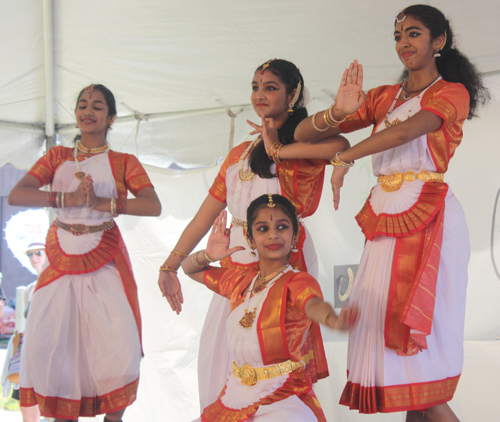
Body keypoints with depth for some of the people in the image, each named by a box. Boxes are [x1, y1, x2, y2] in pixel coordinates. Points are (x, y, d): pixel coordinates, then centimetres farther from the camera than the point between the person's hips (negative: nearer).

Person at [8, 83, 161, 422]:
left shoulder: (124, 163, 6)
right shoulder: (58, 157, 10)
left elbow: (154, 206, -11)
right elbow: (16, 195, -4)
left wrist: (103, 203, -21)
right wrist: (68, 198, -18)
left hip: (105, 262, -2)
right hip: (61, 259, 2)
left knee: (122, 348, -12)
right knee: (45, 345, -6)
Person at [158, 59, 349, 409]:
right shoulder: (239, 154, 19)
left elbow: (339, 146, -24)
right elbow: (205, 215, 18)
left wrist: (279, 148, -13)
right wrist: (170, 265, 12)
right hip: (237, 263, 6)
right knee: (221, 357, 7)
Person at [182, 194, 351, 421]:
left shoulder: (298, 281, -7)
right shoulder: (240, 280, 13)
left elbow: (313, 304, -32)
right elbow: (189, 269, 29)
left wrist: (331, 317, -57)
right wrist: (208, 255, 5)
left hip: (283, 400, -7)